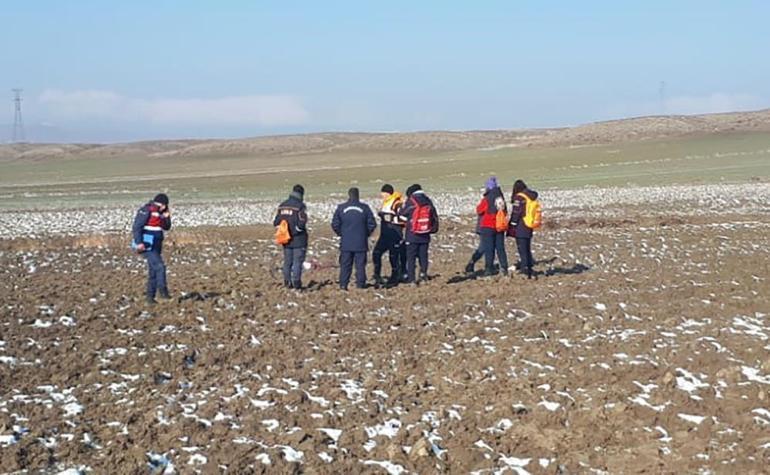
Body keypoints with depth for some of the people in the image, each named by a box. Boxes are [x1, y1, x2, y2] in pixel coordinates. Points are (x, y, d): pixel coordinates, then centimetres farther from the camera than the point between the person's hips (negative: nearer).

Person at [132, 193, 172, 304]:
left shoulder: (160, 212, 12)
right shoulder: (146, 211, -14)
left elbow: (166, 227, 17)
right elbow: (137, 226, -19)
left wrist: (167, 217, -3)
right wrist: (139, 243, -27)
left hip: (155, 246, 9)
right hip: (147, 246, -9)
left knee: (153, 271, 9)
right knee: (159, 267, -16)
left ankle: (150, 296, 14)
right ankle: (163, 292, -14)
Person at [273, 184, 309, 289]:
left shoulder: (282, 206, 6)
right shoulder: (300, 206, -14)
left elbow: (276, 222, 7)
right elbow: (301, 224, -20)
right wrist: (297, 229, -1)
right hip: (298, 239, -6)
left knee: (287, 261, 13)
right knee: (298, 261, -1)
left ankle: (287, 282, 15)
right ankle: (296, 283, -3)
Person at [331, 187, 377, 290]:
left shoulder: (341, 208, 0)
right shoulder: (365, 208, -2)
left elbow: (335, 224, 1)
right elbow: (372, 224, -1)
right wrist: (366, 234, 14)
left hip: (346, 243, 1)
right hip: (361, 243, -1)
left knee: (345, 265, 6)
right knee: (360, 265, 4)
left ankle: (343, 285, 3)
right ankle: (360, 284, 3)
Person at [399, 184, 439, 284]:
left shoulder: (410, 202, -8)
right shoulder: (428, 202, 5)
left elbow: (401, 214, 2)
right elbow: (435, 218, 12)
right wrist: (433, 229, 22)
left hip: (412, 235, -4)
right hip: (425, 235, 4)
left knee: (411, 257, 2)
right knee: (423, 256, 12)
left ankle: (411, 279, -1)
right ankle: (423, 275, 10)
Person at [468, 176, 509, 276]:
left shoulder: (486, 200, -13)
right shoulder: (501, 199, 4)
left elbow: (479, 210, -3)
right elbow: (505, 212, 11)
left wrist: (478, 205, 15)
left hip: (488, 227, -5)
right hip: (500, 227, 5)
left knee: (488, 249, -1)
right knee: (500, 248, 10)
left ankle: (489, 268, -3)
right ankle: (504, 268, 7)